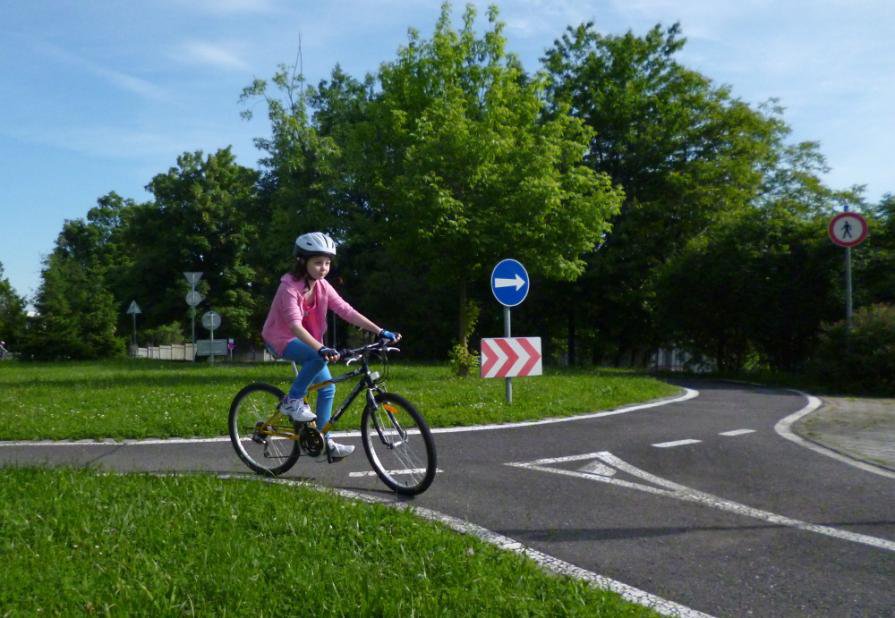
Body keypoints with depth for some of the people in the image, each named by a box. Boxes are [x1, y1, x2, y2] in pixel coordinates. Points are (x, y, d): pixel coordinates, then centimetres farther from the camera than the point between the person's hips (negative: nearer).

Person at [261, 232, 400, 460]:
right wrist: (322, 349, -55)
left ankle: (326, 441, 11)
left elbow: (347, 311, -14)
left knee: (327, 387, 0)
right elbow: (295, 325, -40)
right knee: (319, 357, -33)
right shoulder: (289, 287, -28)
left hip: (305, 339, 7)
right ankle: (292, 401, -15)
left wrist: (381, 332, -24)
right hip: (281, 339, -7)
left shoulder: (322, 286, -8)